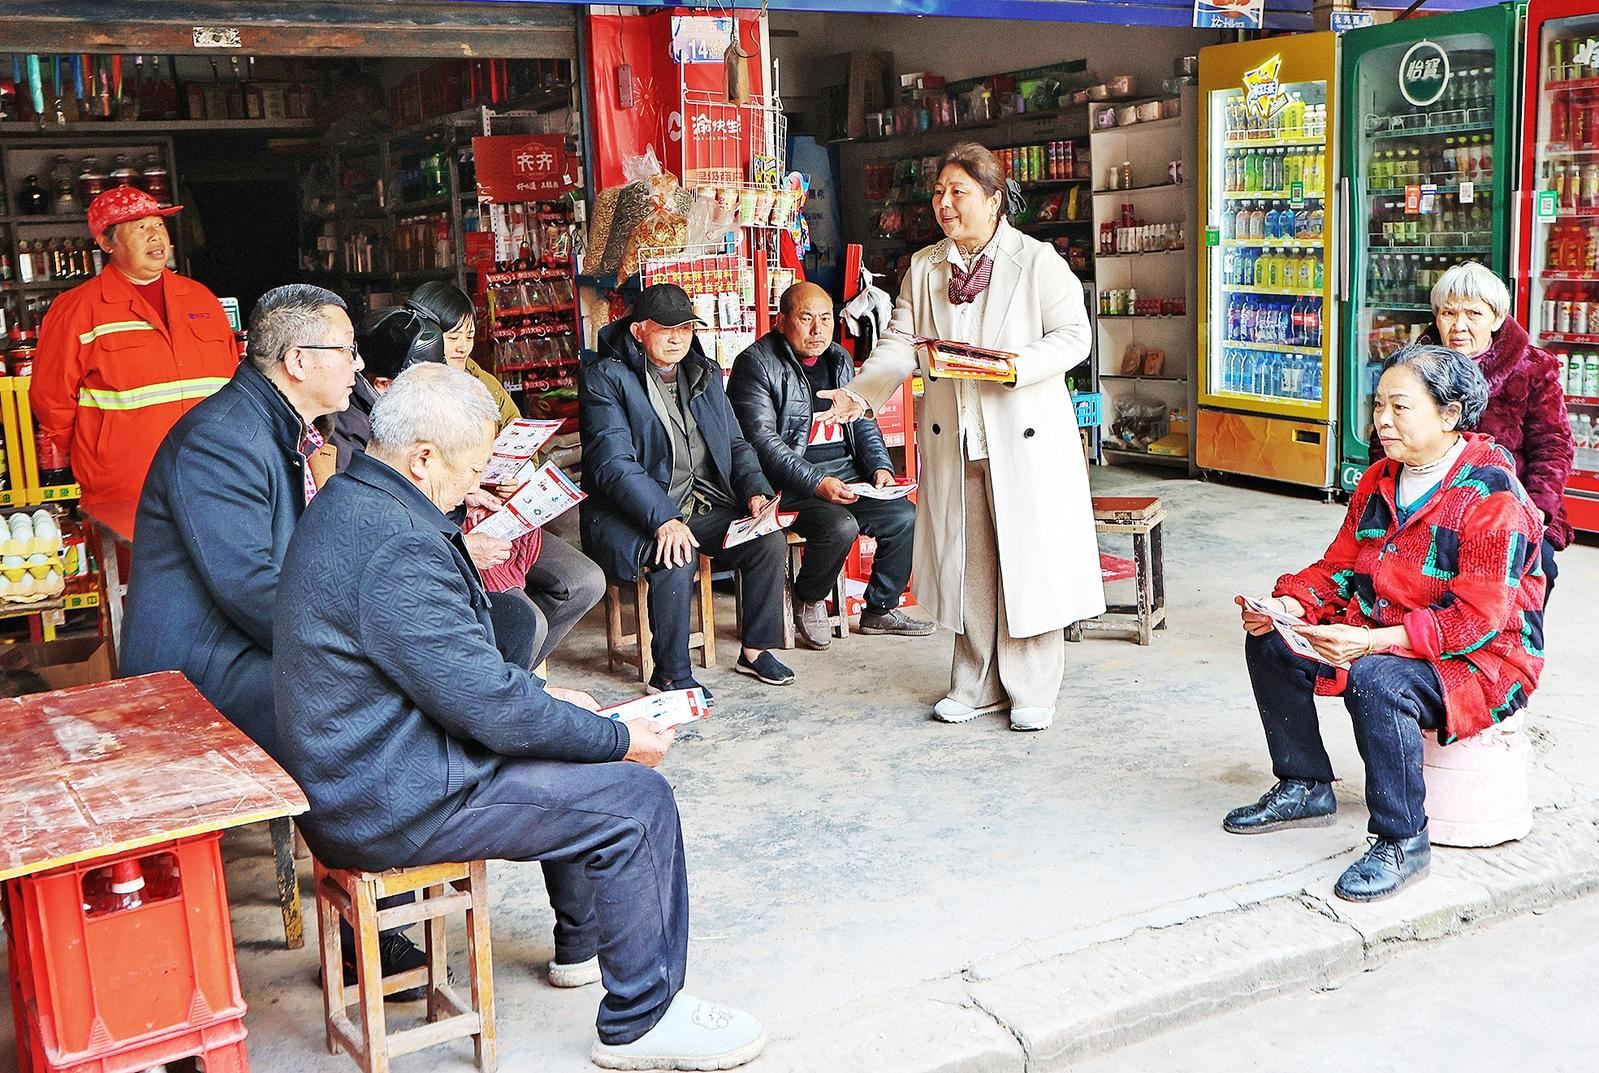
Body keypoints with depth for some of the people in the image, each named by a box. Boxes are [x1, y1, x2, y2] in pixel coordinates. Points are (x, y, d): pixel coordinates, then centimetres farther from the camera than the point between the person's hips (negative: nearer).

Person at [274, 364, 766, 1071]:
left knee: (580, 744, 24)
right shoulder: (397, 546, -27)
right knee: (638, 800, -8)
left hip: (359, 765, 11)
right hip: (387, 805, -11)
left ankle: (583, 941, 39)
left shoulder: (351, 502, 6)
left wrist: (539, 694, 12)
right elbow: (489, 708, -24)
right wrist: (621, 739, -12)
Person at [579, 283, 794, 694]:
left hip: (704, 505, 6)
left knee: (771, 541, -14)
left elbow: (734, 443, 19)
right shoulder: (605, 377, -8)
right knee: (678, 556, -33)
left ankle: (755, 651, 3)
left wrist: (755, 490, -2)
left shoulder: (704, 373, 14)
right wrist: (663, 519, -31)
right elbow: (613, 464, -19)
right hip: (633, 514, -6)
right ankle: (670, 674, -18)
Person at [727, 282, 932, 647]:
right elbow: (762, 440, -17)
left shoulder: (839, 359, 15)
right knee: (840, 526, -31)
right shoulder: (756, 364, -8)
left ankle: (880, 609, 11)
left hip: (847, 472, 7)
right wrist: (817, 483, -25)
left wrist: (880, 466, 2)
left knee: (905, 516, -9)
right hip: (791, 481, -7)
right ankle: (808, 602, -1)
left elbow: (863, 421, 22)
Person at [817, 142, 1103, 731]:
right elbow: (902, 344, 4)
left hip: (1025, 436, -4)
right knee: (966, 560, 10)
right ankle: (975, 686, 23)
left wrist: (1015, 366, -23)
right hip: (951, 437, 4)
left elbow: (1073, 337, -7)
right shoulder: (923, 267, 9)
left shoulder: (1038, 261, -3)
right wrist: (861, 391, -14)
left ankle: (1031, 691, 15)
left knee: (1028, 557, 2)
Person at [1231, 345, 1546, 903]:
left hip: (1480, 662, -9)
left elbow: (1477, 620, -26)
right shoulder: (1381, 480, 6)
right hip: (1378, 637, 9)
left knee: (1375, 681, -37)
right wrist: (1289, 605, -13)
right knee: (1269, 643, -2)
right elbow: (1340, 565, 8)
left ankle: (1403, 842, -21)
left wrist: (1372, 642, -34)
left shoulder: (1493, 498, -21)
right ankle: (1304, 788, 13)